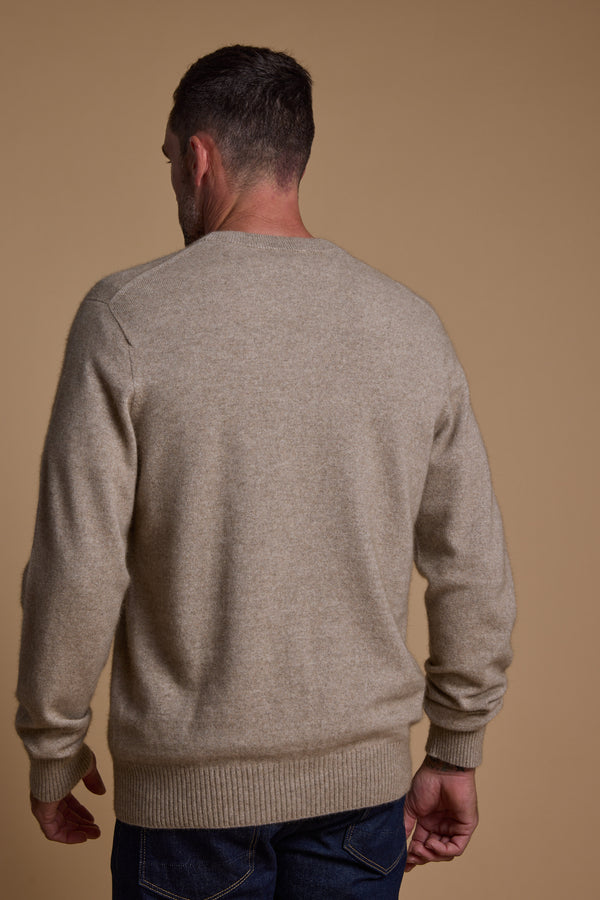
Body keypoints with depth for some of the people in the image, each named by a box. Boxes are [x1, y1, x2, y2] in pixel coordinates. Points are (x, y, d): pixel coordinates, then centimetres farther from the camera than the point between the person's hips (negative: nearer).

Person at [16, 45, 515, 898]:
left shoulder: (127, 316, -11)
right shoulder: (412, 325, 0)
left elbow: (79, 571, -13)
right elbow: (473, 569, 2)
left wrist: (53, 751, 2)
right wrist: (456, 752, 14)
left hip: (190, 780, -3)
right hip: (367, 774, 3)